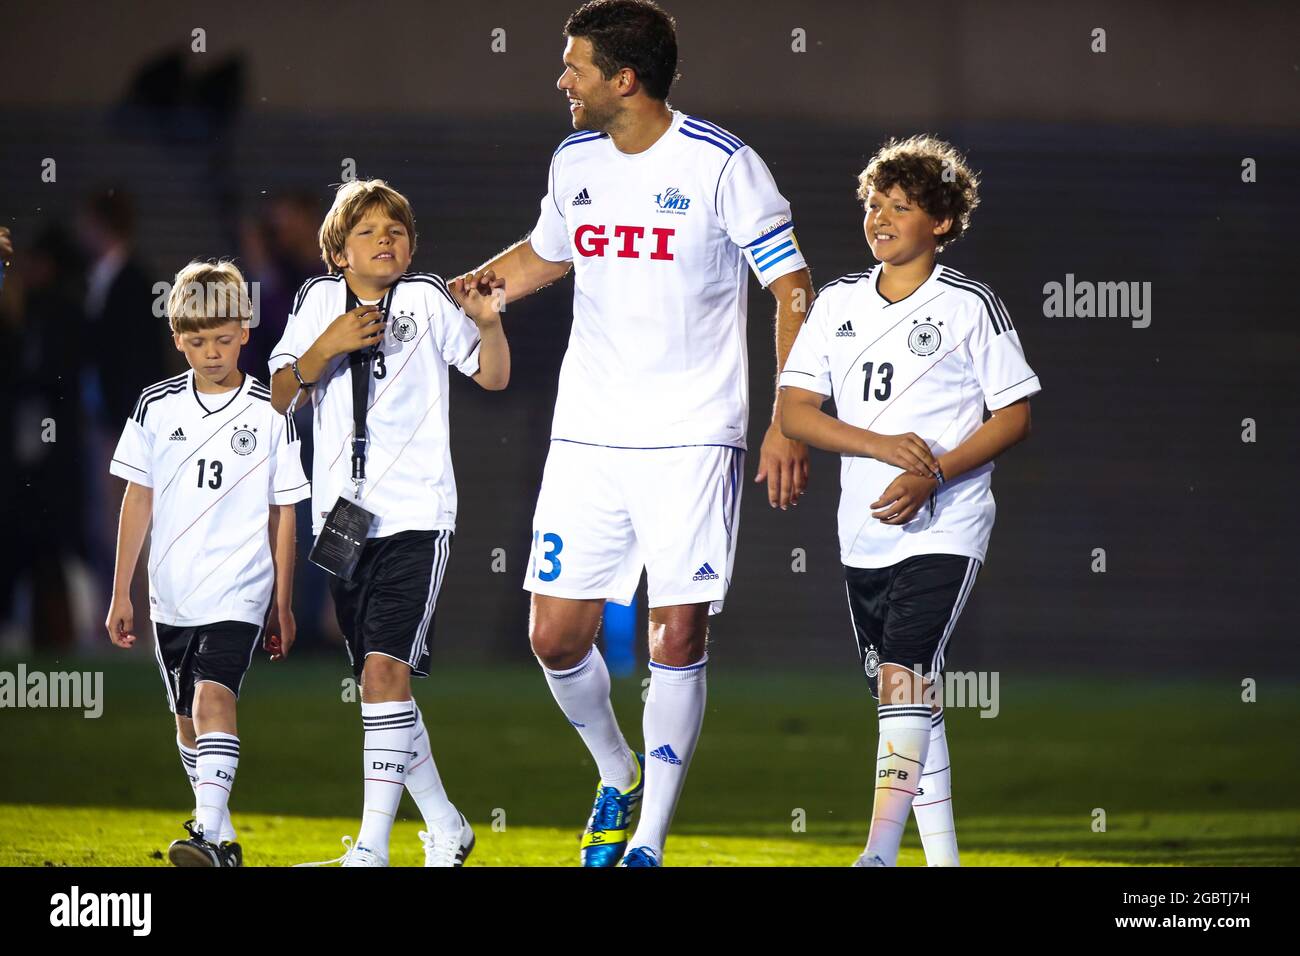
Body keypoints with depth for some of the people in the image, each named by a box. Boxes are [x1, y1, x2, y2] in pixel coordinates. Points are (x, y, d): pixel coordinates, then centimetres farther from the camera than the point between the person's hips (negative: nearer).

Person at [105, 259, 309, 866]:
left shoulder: (269, 414, -2)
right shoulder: (156, 408, 4)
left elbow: (283, 513, 4)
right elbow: (137, 502, 8)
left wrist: (282, 603, 5)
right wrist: (121, 594, 7)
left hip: (239, 590, -4)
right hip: (171, 592, 4)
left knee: (213, 699, -22)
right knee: (188, 719, 12)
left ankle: (209, 833, -30)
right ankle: (222, 840, 25)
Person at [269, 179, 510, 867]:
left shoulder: (428, 300, 1)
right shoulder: (319, 302, 9)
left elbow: (494, 377, 7)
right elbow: (279, 397, 5)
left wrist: (487, 322, -12)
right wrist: (328, 347, -10)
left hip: (415, 515, -5)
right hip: (342, 518, 5)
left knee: (384, 669, -17)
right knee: (379, 682, 10)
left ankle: (373, 843, -20)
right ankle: (445, 827, 26)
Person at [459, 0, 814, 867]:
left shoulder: (721, 165, -10)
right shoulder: (574, 161, 7)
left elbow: (794, 289, -6)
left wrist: (789, 424, -12)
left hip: (691, 440, -5)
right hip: (586, 438, 5)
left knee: (678, 634, -9)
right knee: (556, 635, 1)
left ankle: (649, 840, -1)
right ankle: (618, 775, 28)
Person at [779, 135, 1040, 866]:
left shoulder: (970, 306, -4)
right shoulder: (839, 303, 8)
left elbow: (1015, 418, -4)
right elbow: (795, 409, 3)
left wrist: (934, 475, -16)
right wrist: (884, 445, -13)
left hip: (944, 527, -6)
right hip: (864, 533, 6)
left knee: (903, 680, -20)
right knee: (914, 698, 10)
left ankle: (880, 854, -26)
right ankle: (942, 858, 17)